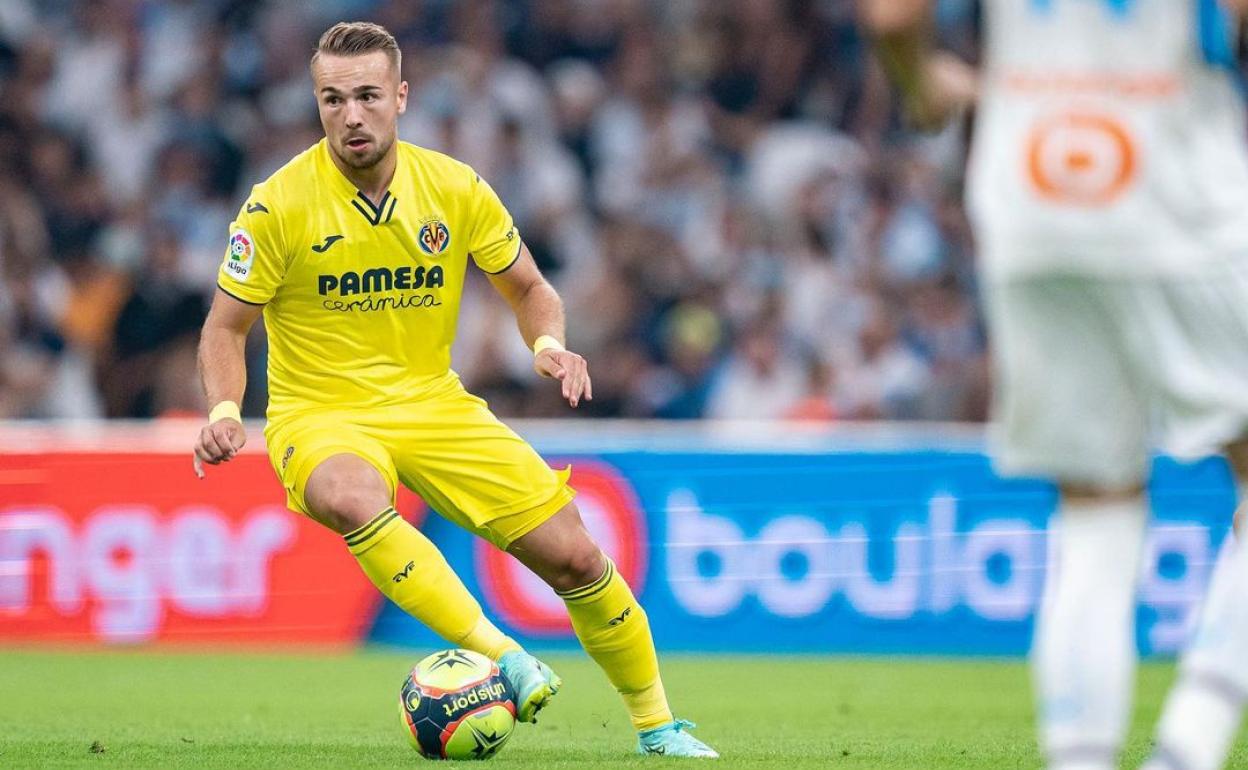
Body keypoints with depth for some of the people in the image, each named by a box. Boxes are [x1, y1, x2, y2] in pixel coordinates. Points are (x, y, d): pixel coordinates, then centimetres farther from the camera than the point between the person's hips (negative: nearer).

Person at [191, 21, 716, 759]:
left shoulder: (455, 189, -4)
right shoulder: (280, 205, -12)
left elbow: (529, 289, 9)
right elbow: (225, 327, -3)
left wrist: (550, 344, -13)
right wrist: (225, 411, -21)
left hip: (431, 402, 3)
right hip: (320, 416, -3)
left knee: (574, 555, -5)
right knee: (355, 499, -41)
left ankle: (656, 725, 16)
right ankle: (501, 654, -40)